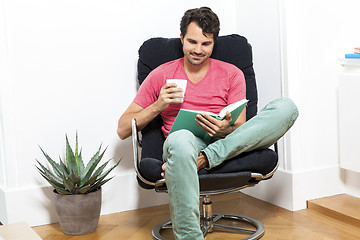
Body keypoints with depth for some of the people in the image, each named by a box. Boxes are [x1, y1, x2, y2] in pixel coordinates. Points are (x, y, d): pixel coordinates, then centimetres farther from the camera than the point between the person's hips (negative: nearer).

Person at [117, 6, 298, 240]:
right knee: (180, 139, -43)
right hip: (186, 143, -2)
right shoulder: (161, 75, 12)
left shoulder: (232, 74, 15)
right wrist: (158, 105, -6)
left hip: (228, 144, 2)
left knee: (286, 107, -20)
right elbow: (123, 129, 10)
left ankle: (206, 158, -29)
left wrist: (225, 129, -18)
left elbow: (239, 127, 7)